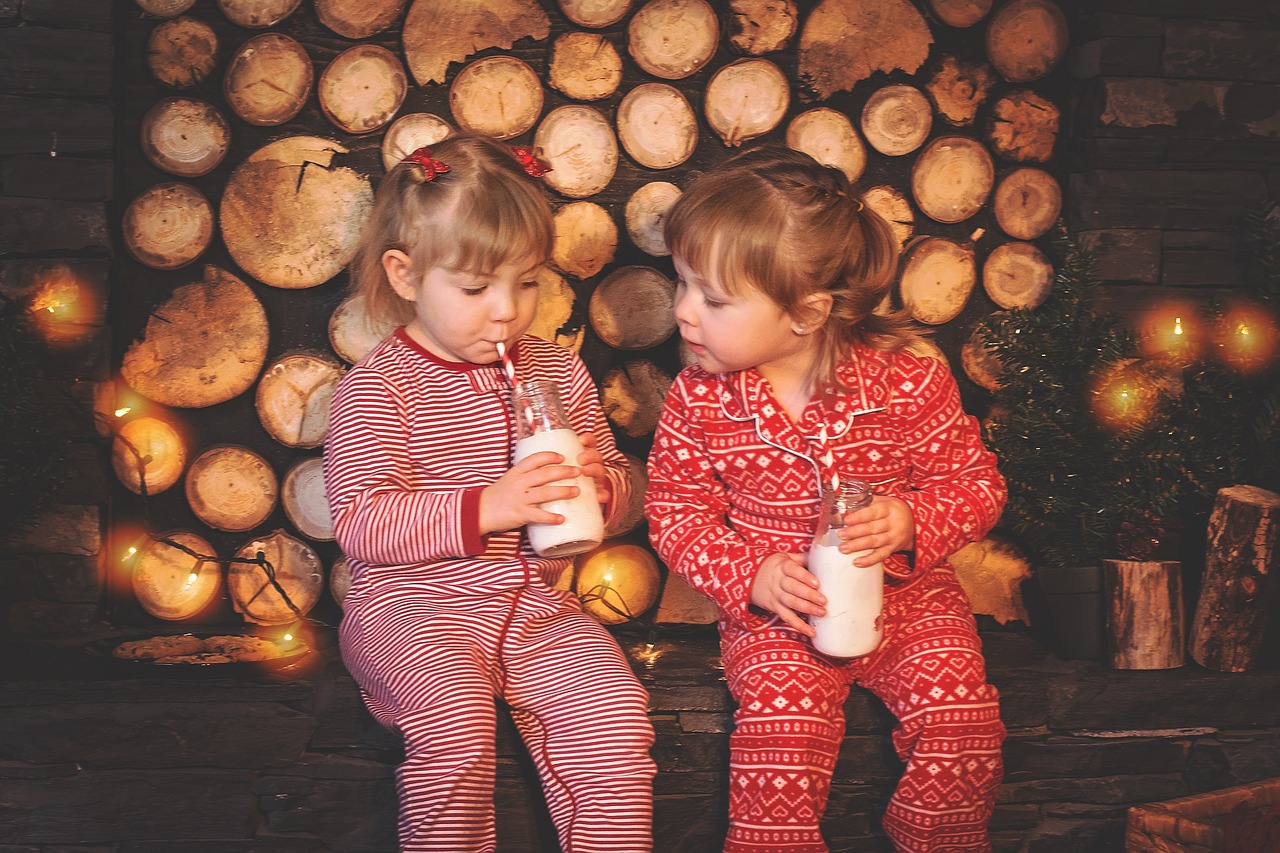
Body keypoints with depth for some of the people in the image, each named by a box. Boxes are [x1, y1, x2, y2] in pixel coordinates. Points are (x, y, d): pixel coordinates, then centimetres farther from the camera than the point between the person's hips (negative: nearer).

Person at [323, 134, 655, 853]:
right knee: (457, 720, -31)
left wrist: (599, 484, -7)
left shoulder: (559, 373, 11)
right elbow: (360, 524, -16)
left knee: (614, 711, -21)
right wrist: (483, 510, -27)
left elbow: (617, 481, 19)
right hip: (411, 610, -4)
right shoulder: (377, 390, -6)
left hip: (535, 605, 4)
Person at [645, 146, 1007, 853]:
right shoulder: (697, 400, -8)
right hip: (774, 611, 0)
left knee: (956, 708, -18)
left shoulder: (907, 383, -12)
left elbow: (977, 484, -3)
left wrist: (911, 523, -23)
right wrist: (751, 578, -17)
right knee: (781, 719, -25)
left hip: (908, 594, 0)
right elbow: (677, 512, -1)